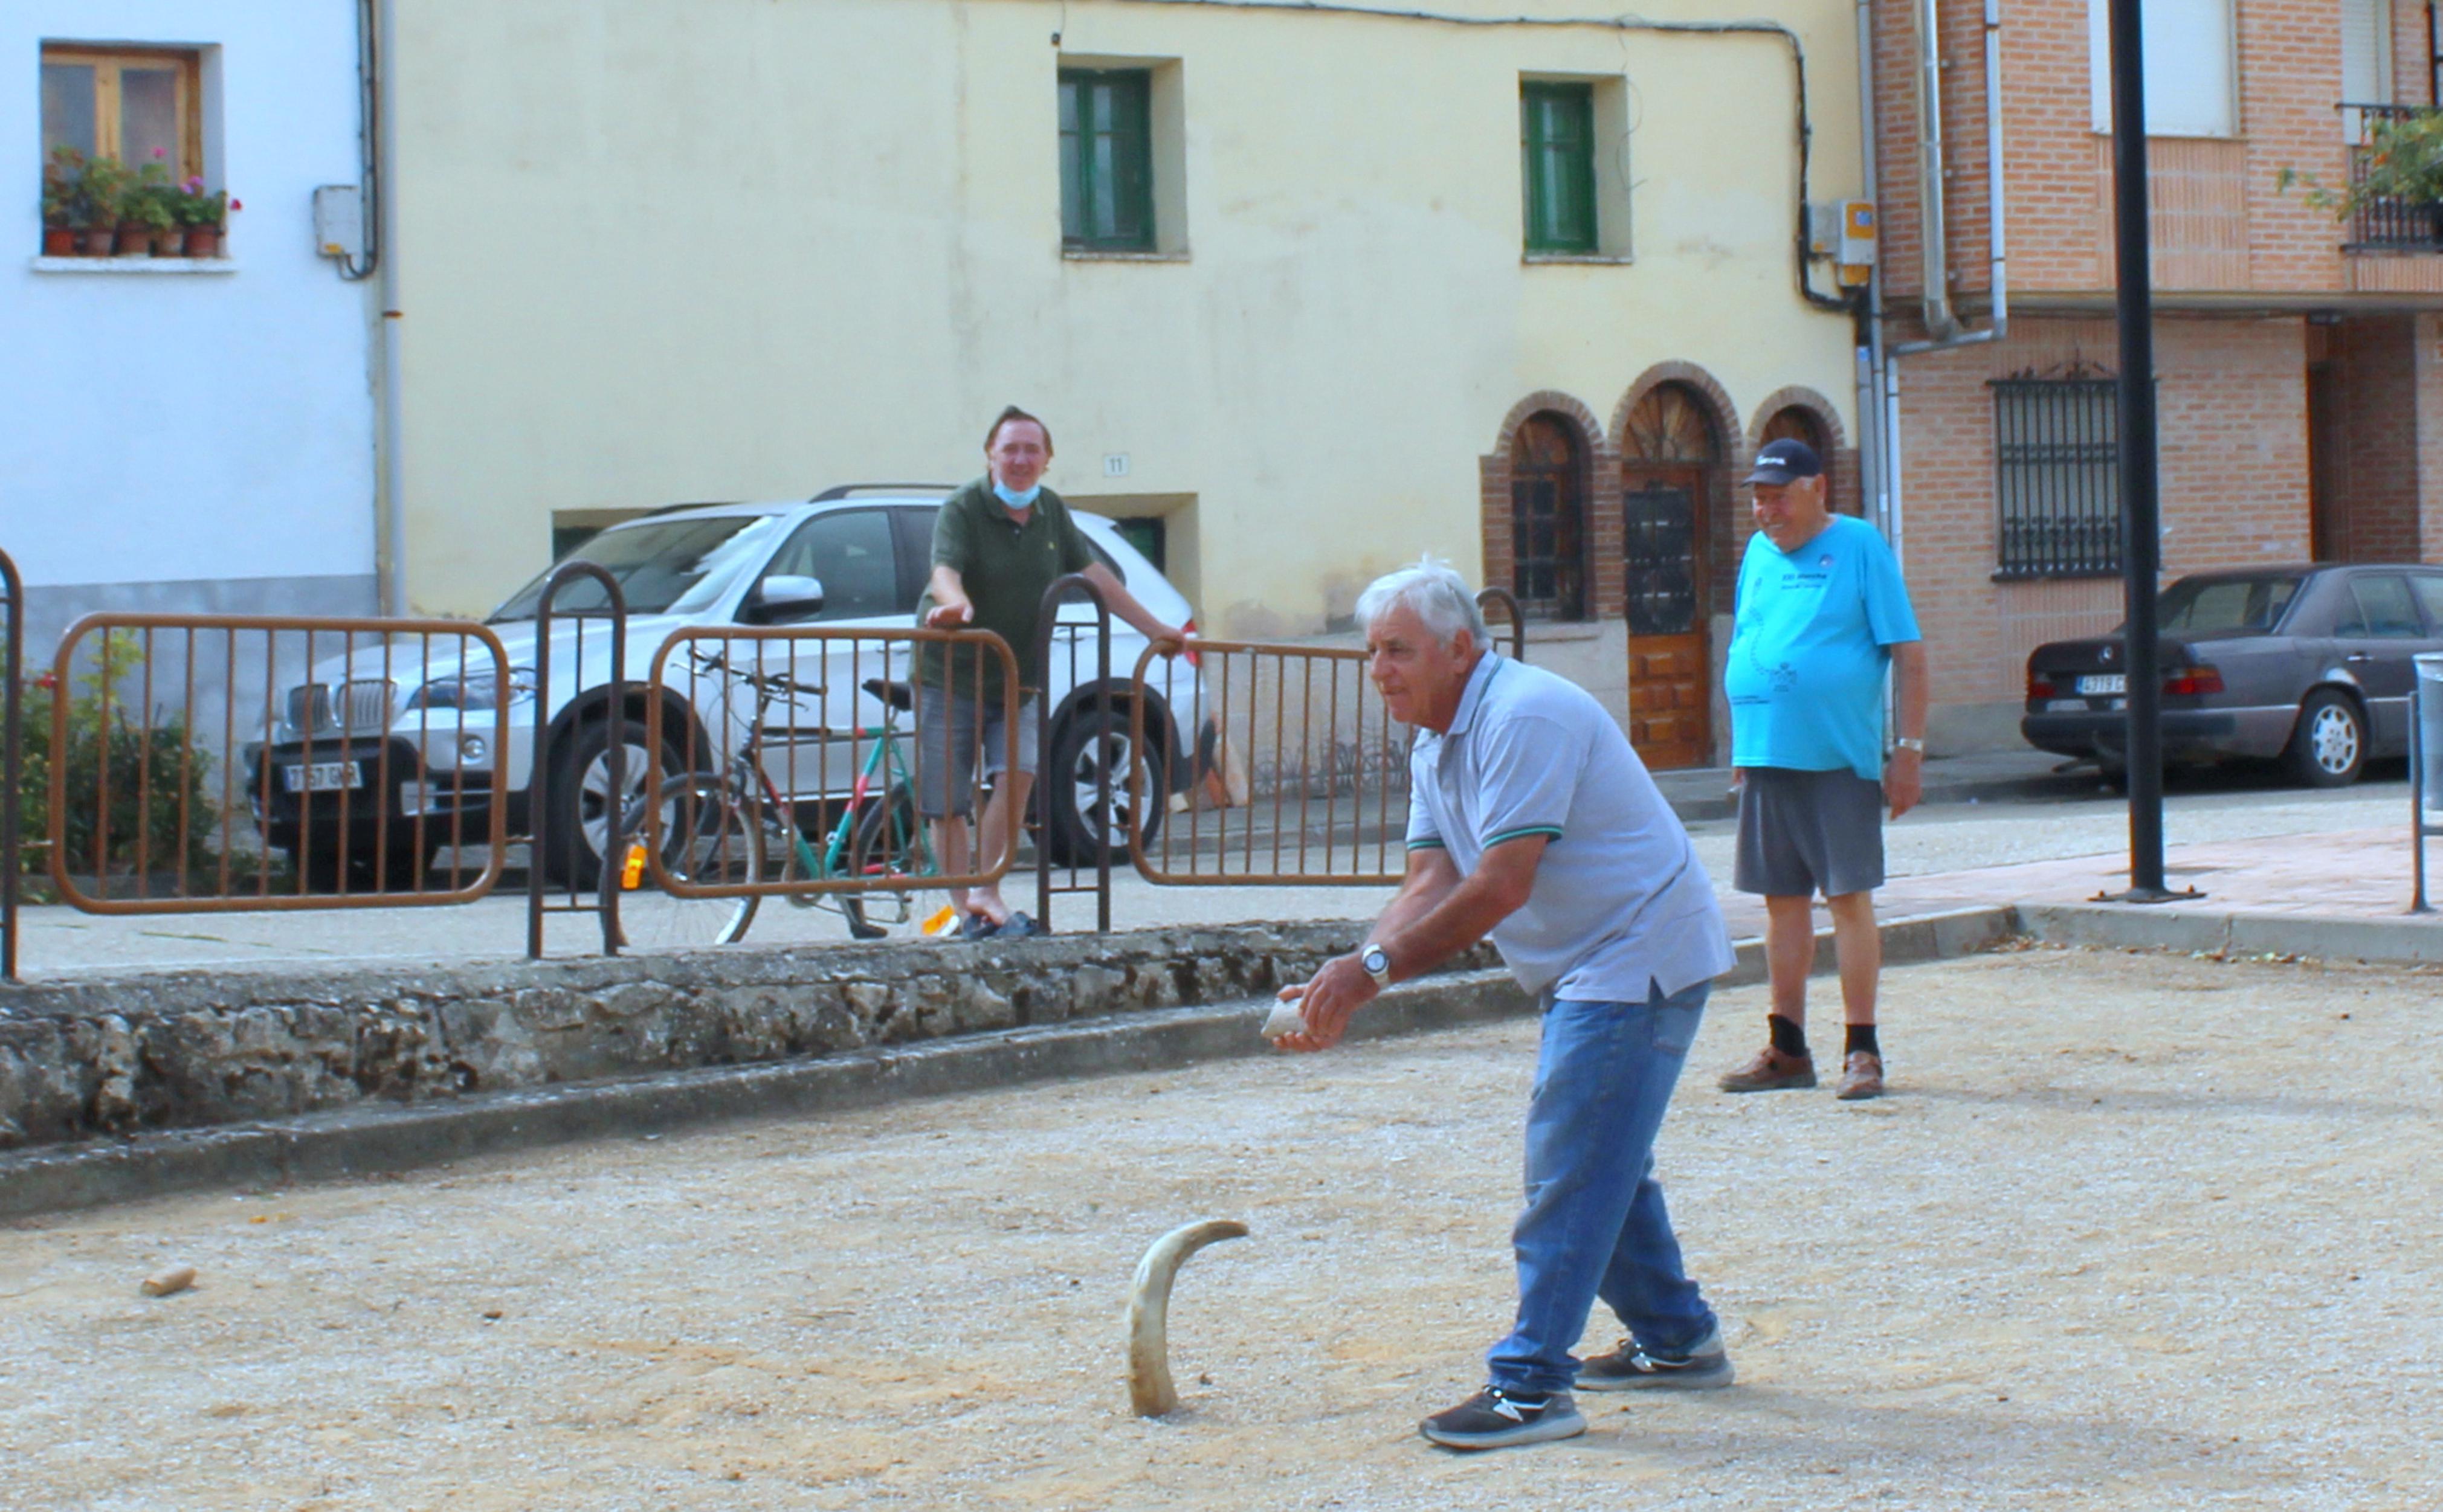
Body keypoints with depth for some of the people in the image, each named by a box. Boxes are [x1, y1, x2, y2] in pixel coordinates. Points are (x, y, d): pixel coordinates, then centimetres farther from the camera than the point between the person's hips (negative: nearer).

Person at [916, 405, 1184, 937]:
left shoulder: (1051, 512, 6)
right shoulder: (963, 509, -11)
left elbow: (1092, 573, 15)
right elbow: (944, 570, -28)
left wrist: (1155, 629, 15)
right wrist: (955, 602, -52)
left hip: (1018, 678, 4)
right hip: (950, 674, -4)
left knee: (1018, 771, -20)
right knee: (946, 802, -4)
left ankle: (986, 893, -14)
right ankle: (965, 912, 6)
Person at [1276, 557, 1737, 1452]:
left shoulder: (1524, 719, -21)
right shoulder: (1435, 747, 11)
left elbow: (1501, 887, -26)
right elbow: (1433, 882, 2)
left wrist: (1374, 969, -25)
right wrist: (1349, 984, -14)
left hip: (1639, 955, -11)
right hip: (1588, 968, 11)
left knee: (1569, 1169, -13)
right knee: (1603, 1161, 19)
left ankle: (1530, 1385, -13)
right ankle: (1677, 1339, 33)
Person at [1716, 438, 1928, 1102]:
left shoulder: (1859, 547, -3)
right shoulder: (1759, 552, 14)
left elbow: (1908, 654, -5)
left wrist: (1910, 749, -11)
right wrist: (1742, 746, 17)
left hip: (1839, 759, -6)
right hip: (1766, 756, 6)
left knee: (1849, 896, -4)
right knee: (1783, 901, 9)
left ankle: (1861, 1049, 2)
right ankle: (1787, 1049, 16)